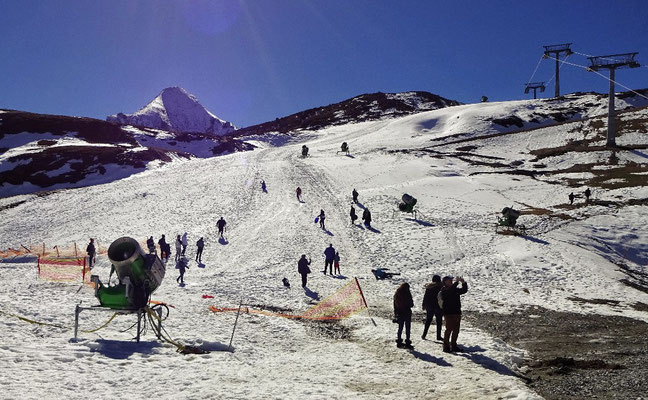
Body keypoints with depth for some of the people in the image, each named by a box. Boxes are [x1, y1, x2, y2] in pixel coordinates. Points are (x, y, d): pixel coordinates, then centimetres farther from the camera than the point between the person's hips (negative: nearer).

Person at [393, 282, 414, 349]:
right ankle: (407, 343, 1)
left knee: (400, 328, 15)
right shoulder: (407, 294, -15)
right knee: (407, 328, 2)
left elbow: (395, 304, 9)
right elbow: (411, 304, -12)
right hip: (407, 312, -6)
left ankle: (399, 342, 18)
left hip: (399, 313, 6)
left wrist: (395, 313, 16)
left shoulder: (397, 294, 3)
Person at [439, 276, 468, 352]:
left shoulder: (455, 289, 17)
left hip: (457, 312, 8)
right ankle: (446, 347, -3)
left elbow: (464, 290, 16)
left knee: (456, 330, 10)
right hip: (449, 313, -8)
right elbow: (450, 291, -27)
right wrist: (457, 282, -26)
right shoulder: (444, 290, -8)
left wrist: (464, 283, -1)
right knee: (449, 329, -8)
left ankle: (453, 346, 20)